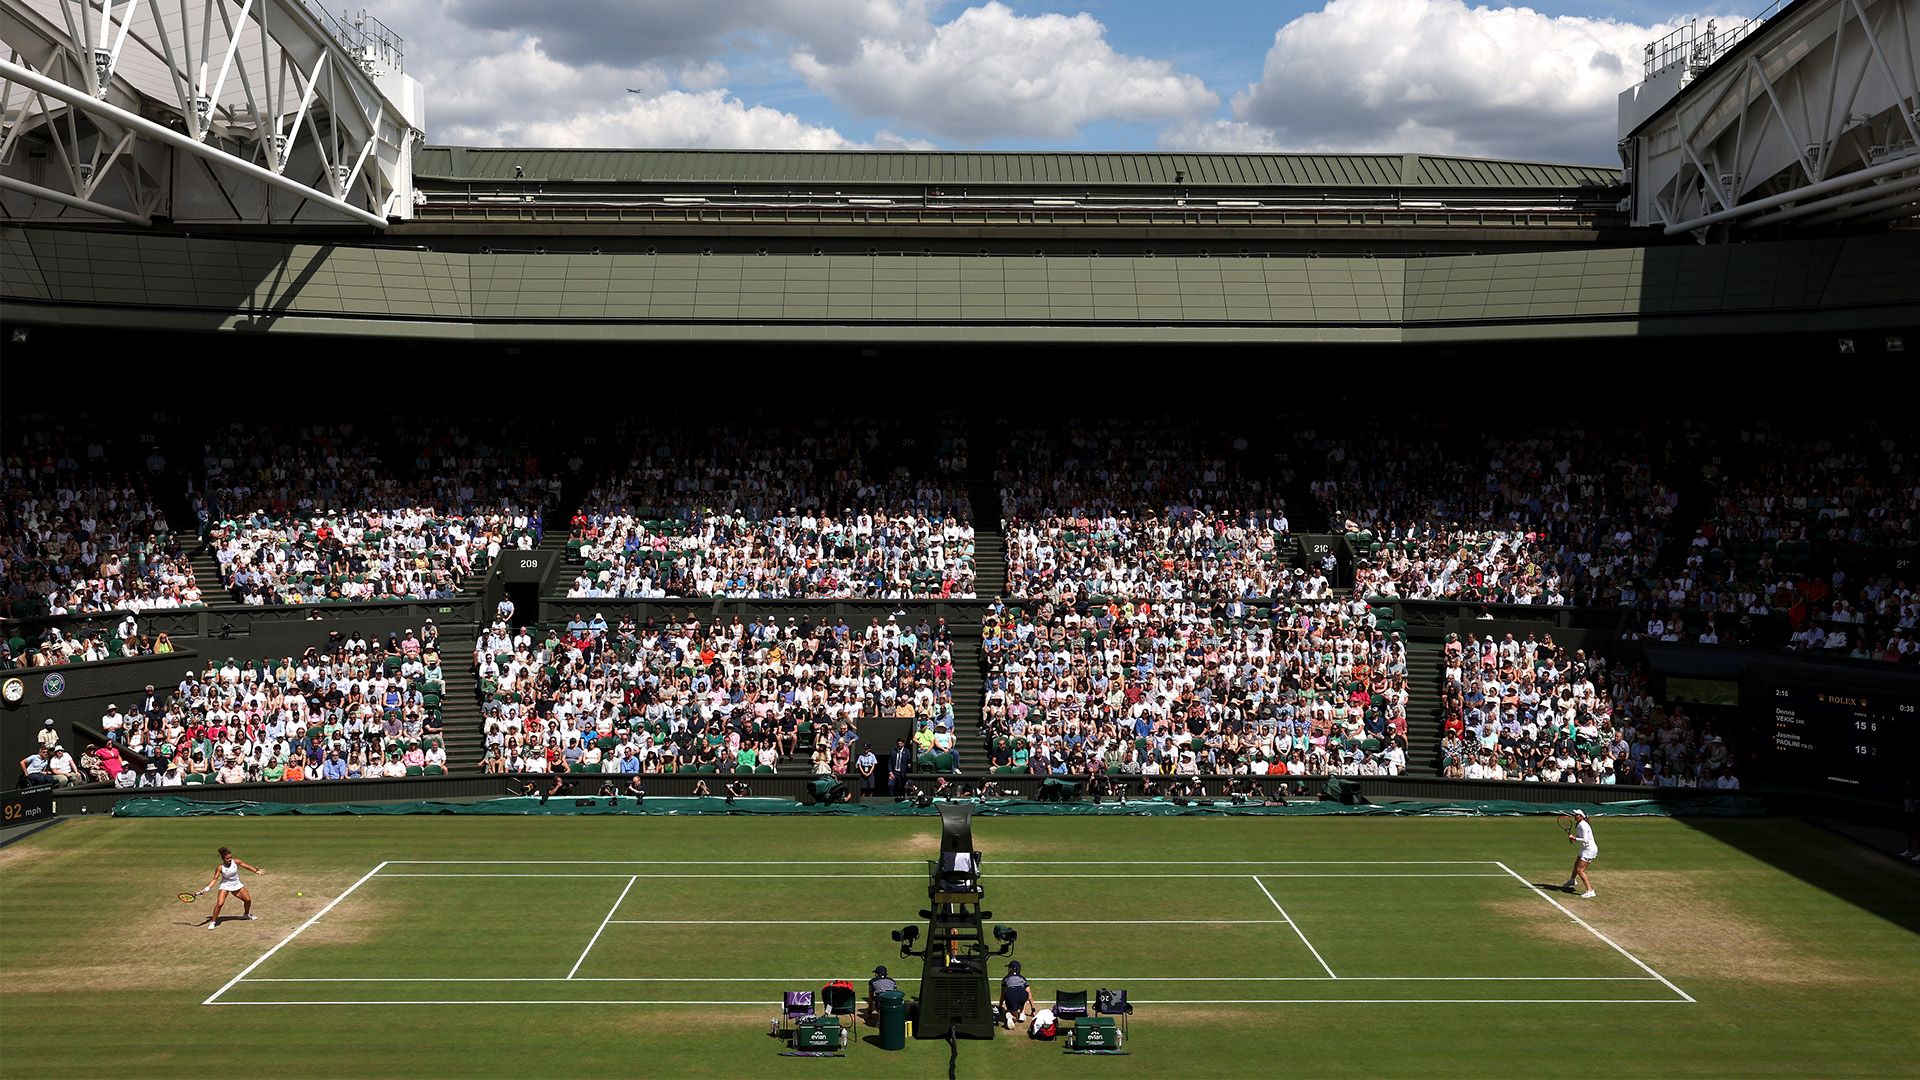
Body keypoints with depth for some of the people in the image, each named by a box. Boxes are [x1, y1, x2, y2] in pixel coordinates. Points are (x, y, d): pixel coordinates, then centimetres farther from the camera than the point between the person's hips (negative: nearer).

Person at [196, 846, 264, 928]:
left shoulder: (236, 862, -16)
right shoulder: (220, 868, -21)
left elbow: (247, 866, -5)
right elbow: (215, 879, -18)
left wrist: (257, 871, -13)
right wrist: (207, 888, -29)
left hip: (236, 885, 4)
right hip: (225, 885, -4)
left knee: (248, 900, 9)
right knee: (219, 903, -22)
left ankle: (246, 914, 40)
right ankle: (213, 921, -5)